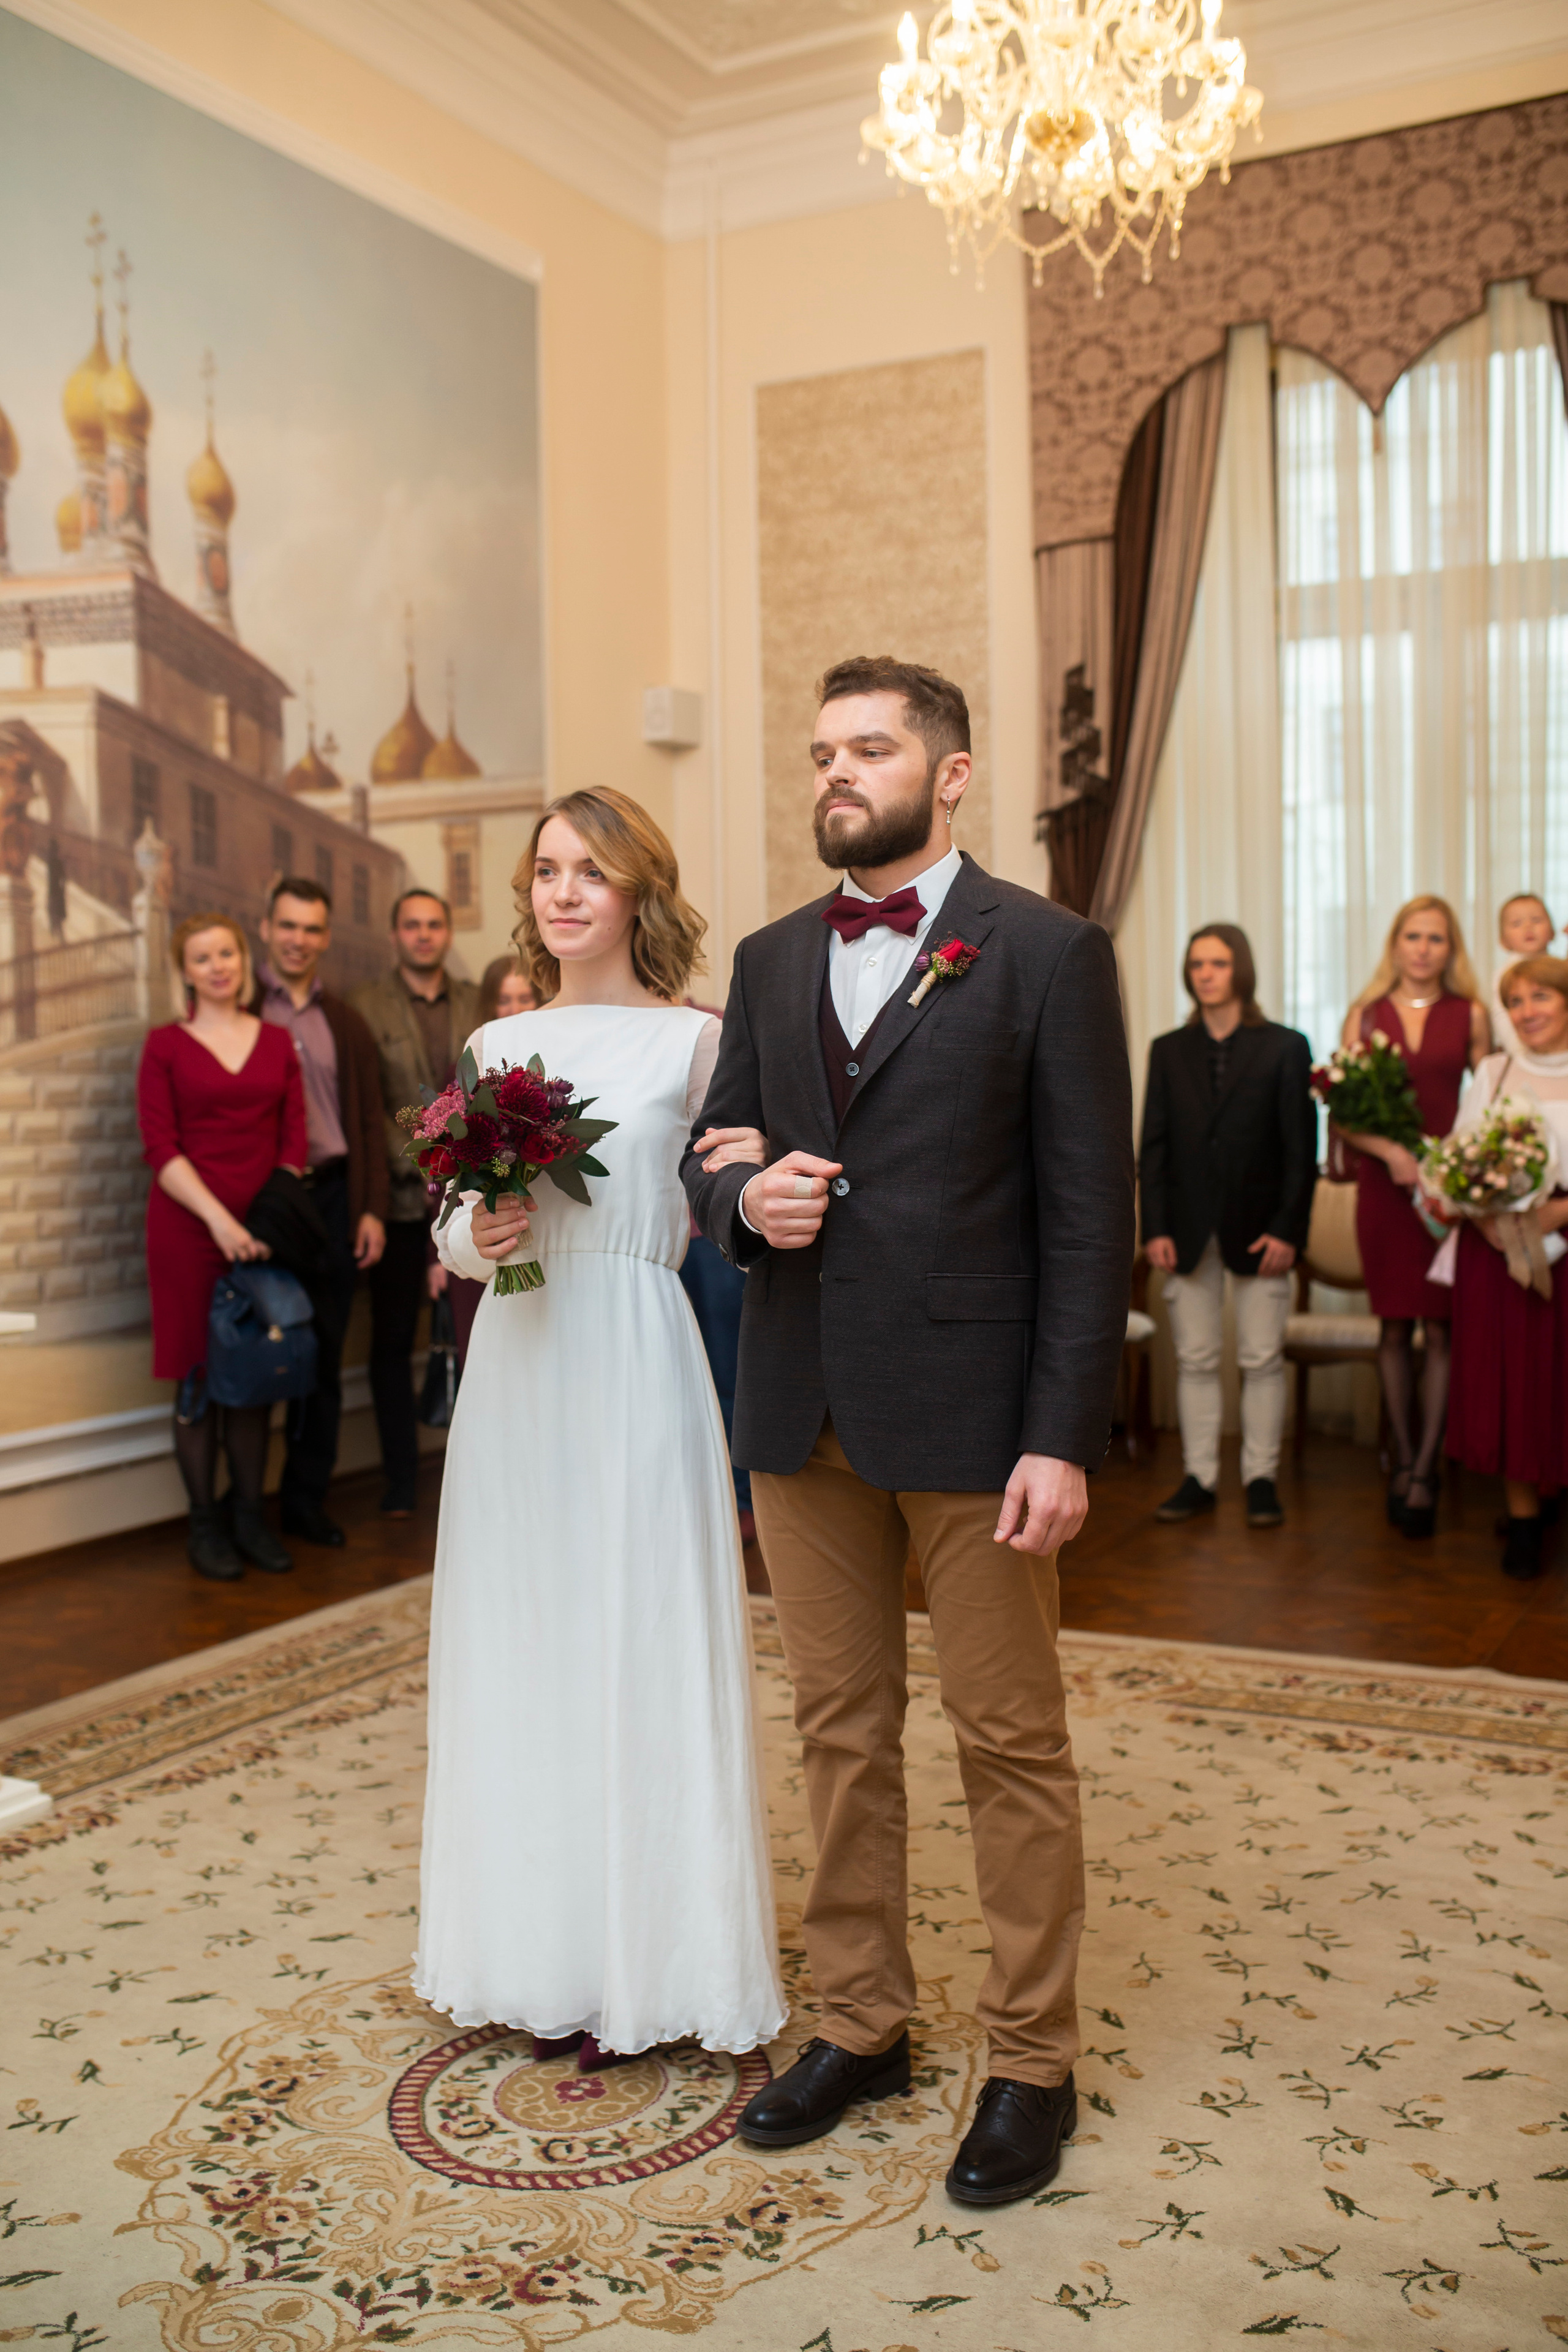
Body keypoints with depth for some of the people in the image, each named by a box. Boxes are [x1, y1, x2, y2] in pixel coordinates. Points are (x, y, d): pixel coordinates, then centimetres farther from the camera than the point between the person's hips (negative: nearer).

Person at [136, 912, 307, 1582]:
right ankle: (204, 1523, 12)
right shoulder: (166, 1044, 1)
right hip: (188, 1228, -3)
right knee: (200, 1377, 2)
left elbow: (294, 1141, 6)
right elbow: (160, 1148, -7)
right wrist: (218, 1218, -17)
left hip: (261, 1229, 3)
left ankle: (249, 1515, 18)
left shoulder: (277, 1043, 10)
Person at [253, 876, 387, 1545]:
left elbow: (369, 1122, 14)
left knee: (323, 1357, 8)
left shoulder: (345, 1024, 16)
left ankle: (306, 1502, 18)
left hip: (332, 1197, 4)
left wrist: (373, 1209, 5)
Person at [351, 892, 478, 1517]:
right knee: (392, 1340, 4)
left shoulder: (477, 1003, 12)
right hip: (400, 1195, -2)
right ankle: (400, 1479, 14)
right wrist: (415, 1163, -12)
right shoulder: (366, 1007, 2)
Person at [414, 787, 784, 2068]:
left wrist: (757, 1182, -25)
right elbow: (452, 1235, 12)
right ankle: (540, 1954, 26)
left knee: (642, 1648, 3)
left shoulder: (696, 1040, -1)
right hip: (517, 1368, 5)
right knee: (520, 1647, 10)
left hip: (636, 1367, -4)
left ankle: (645, 1959, 19)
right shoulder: (497, 1046, 11)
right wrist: (477, 1234, -9)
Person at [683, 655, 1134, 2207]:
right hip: (802, 1412, 5)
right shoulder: (770, 961, 12)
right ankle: (860, 2024, 31)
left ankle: (1031, 2063, 23)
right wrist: (743, 1201, -7)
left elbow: (1087, 1214, -8)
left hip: (972, 1412, -5)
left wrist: (1062, 1438, -14)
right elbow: (711, 1151, 18)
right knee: (839, 1730, 15)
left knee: (1010, 1740, 6)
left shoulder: (1047, 955, -4)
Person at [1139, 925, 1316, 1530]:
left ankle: (1261, 1477, 12)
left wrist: (1288, 1229, -9)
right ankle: (1199, 1477, 12)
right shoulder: (1168, 1052, 9)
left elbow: (1301, 1146, -1)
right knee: (1195, 1360, 5)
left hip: (1258, 1226, -2)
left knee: (1262, 1360, 2)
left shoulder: (1284, 1048, 1)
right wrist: (1154, 1227, -4)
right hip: (1189, 1228, 2)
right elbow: (1153, 1146, 6)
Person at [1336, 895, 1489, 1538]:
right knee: (1394, 1327, 6)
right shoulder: (1366, 1015, 6)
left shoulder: (1470, 1015, 5)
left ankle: (1424, 1472, 3)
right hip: (1384, 1184, 1)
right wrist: (1390, 1150, -13)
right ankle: (1404, 1461, 17)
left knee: (1441, 1328, -3)